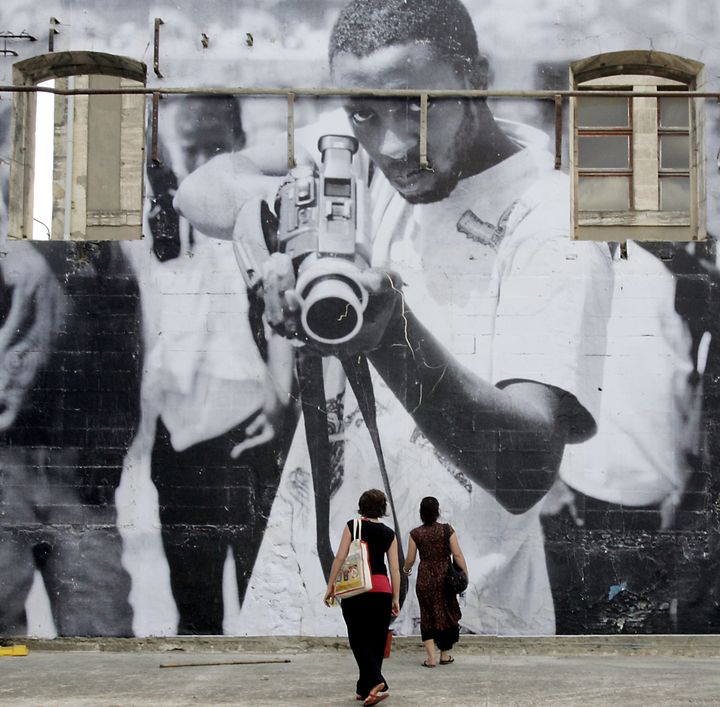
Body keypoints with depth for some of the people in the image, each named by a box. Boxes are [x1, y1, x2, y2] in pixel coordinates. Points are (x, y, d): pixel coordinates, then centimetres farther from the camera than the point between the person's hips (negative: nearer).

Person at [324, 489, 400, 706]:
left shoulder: (352, 526, 0)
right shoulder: (388, 534, 6)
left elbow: (340, 557, -6)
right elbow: (395, 569, 4)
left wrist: (330, 586, 0)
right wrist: (396, 599, 9)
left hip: (355, 590, -2)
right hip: (382, 589, 3)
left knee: (359, 640, 1)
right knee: (376, 640, 12)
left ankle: (376, 682, -18)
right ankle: (365, 689, 17)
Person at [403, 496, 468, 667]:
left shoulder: (415, 534, -5)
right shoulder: (447, 529, -7)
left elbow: (410, 559, 0)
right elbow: (457, 555, -8)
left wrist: (406, 569, 22)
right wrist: (465, 575, 1)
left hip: (425, 579, 0)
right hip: (445, 577, 0)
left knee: (428, 616, 10)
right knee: (446, 614, 14)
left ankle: (431, 657, 3)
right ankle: (445, 655, 21)